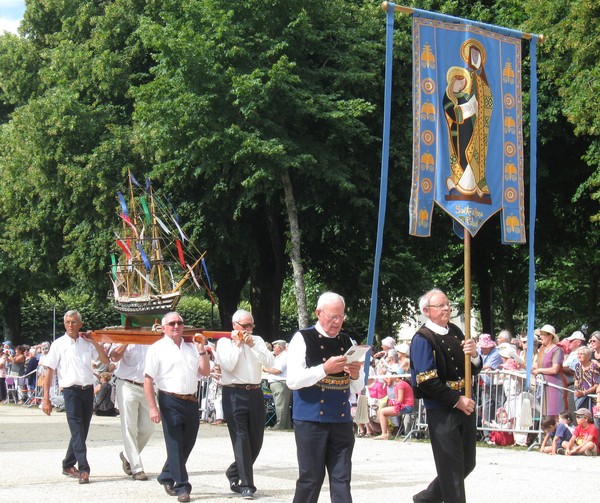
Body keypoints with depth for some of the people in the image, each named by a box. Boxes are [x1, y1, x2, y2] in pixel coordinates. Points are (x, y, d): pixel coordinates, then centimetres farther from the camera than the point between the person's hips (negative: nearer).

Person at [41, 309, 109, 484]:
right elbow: (49, 372, -2)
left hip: (88, 390, 4)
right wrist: (46, 399, -7)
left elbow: (105, 360, 8)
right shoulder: (59, 344, -1)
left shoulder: (87, 343, 9)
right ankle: (83, 470, -16)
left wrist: (94, 342, -3)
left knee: (82, 431, 11)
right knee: (77, 430, -11)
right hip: (71, 391, -4)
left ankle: (68, 465, 27)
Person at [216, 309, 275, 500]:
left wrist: (252, 345, -5)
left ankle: (234, 473, 30)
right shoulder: (224, 342, 3)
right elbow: (228, 365, -14)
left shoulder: (257, 340, 14)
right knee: (241, 439, -8)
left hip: (255, 393, 5)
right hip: (234, 394, -5)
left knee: (256, 440, 9)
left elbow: (270, 363, 0)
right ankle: (246, 485, -6)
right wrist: (237, 343, -5)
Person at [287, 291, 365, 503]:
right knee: (310, 478, 0)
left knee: (342, 479, 2)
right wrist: (324, 369, -22)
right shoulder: (303, 339, -2)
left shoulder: (347, 342, 12)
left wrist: (355, 374, -8)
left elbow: (358, 388, 15)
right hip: (311, 420, -4)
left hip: (341, 421, 4)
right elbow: (293, 380, -13)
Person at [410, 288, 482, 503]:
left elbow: (474, 370, 15)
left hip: (465, 406, 8)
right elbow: (427, 381, -17)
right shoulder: (423, 339, -11)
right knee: (452, 469, -1)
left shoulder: (455, 332, 11)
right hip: (441, 411, -8)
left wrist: (473, 355, -7)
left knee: (467, 463, 16)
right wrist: (456, 401, -16)